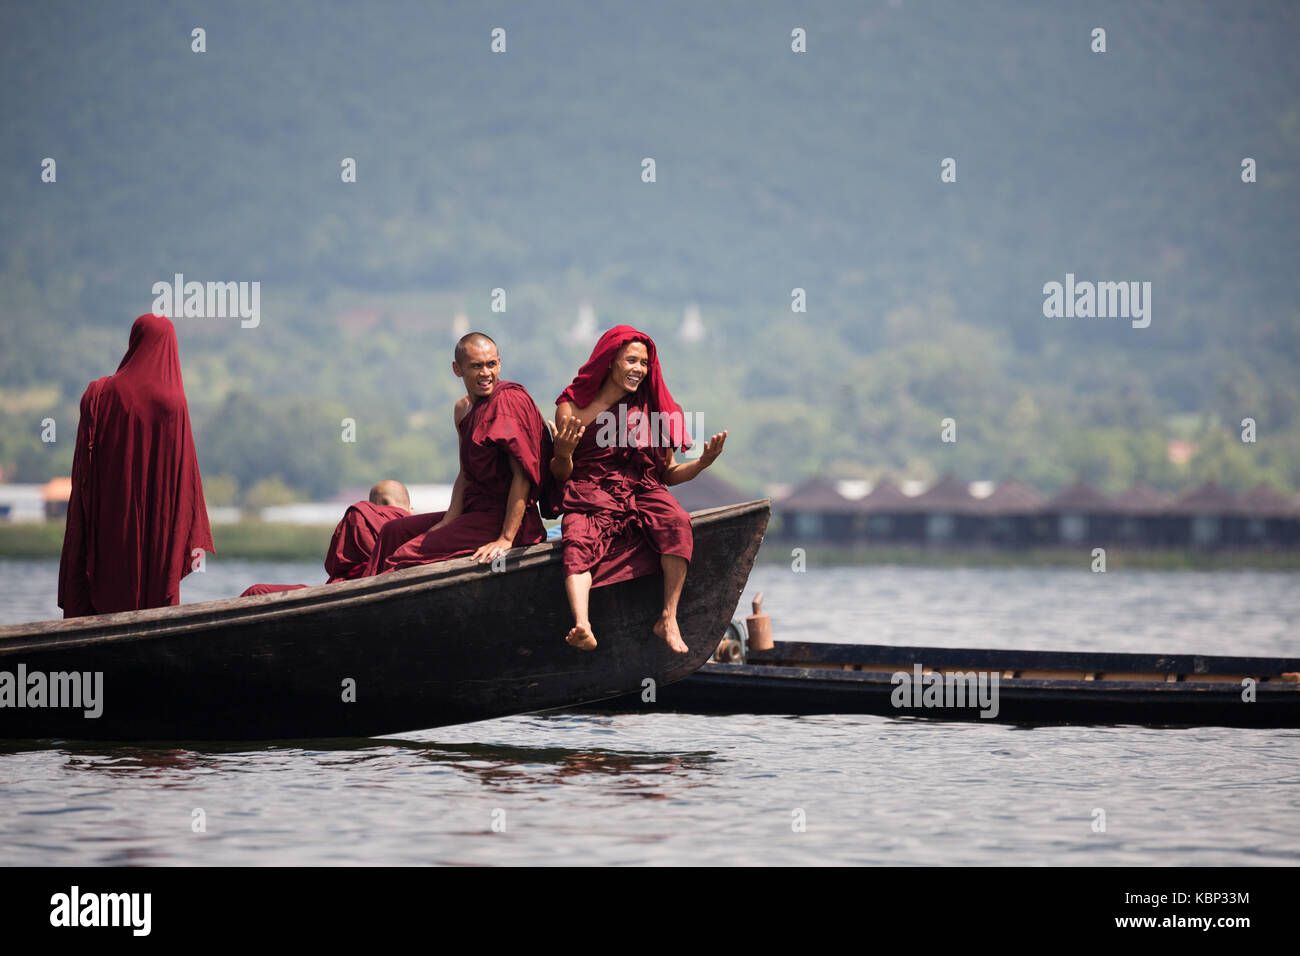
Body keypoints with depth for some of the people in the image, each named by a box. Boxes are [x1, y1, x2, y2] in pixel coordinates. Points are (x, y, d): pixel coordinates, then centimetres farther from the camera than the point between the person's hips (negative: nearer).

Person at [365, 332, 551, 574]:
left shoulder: (508, 401, -16)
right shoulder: (464, 409, 12)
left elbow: (522, 475, -21)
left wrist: (506, 539, -26)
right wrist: (447, 522, -1)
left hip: (503, 517, -9)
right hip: (475, 510, 9)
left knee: (409, 555, -17)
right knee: (393, 531, 12)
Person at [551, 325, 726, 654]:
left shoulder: (652, 410, 14)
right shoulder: (572, 408, 6)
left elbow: (668, 473, 16)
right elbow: (561, 476, 7)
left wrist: (702, 462, -3)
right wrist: (562, 454, -15)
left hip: (642, 493, 2)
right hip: (590, 495, -2)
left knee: (676, 522, -32)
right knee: (579, 541, -36)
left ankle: (669, 618, -30)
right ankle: (582, 626, -57)